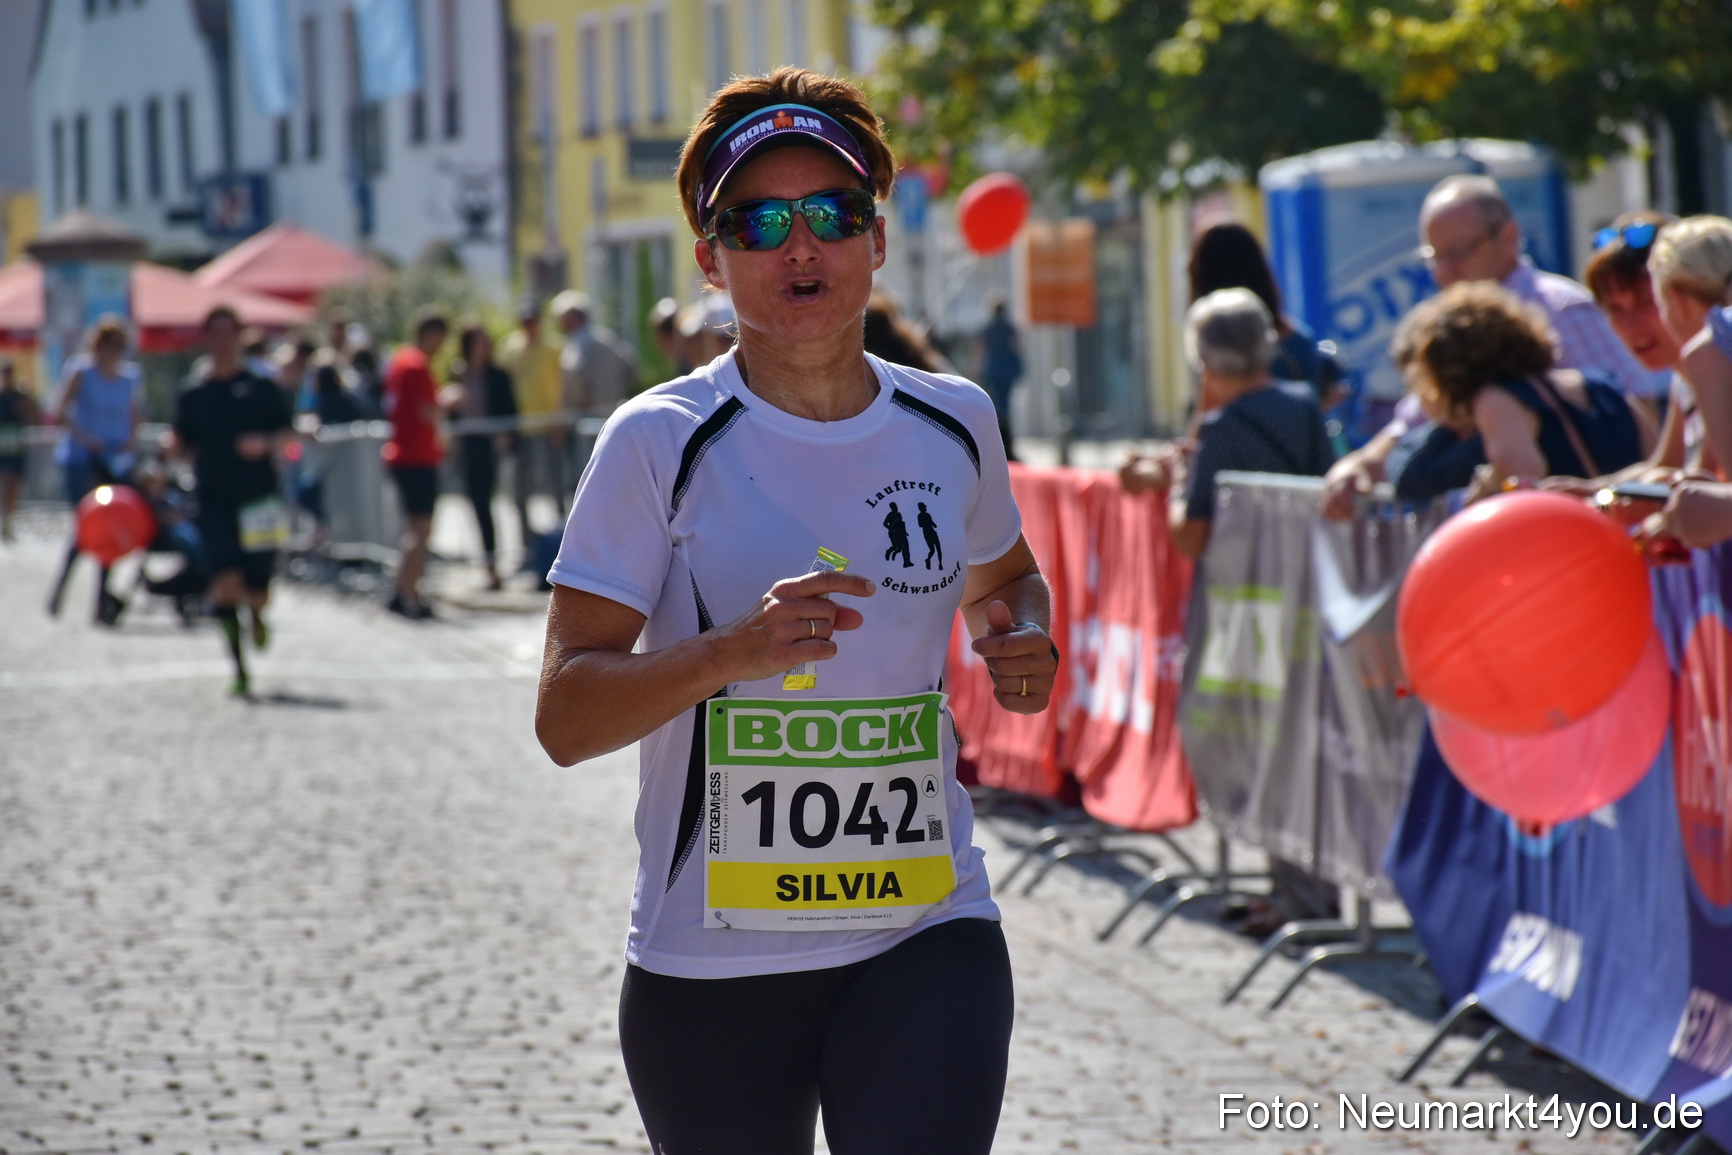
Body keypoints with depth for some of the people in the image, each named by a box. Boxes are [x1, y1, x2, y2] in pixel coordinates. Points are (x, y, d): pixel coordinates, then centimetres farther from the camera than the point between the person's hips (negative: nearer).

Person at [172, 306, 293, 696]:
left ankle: (256, 613, 38)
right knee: (226, 582, -17)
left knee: (257, 591, -2)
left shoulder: (262, 388, 5)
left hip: (259, 498, 0)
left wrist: (265, 443, -14)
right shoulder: (193, 394, 9)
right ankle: (239, 668, -5)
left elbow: (285, 434, 6)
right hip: (214, 499, 0)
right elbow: (182, 445, 12)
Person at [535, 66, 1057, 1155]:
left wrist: (1020, 643, 4)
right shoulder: (661, 441, -6)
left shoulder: (953, 424, 6)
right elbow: (564, 718, -11)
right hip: (709, 965, -1)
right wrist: (732, 651, -28)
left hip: (927, 936, 2)